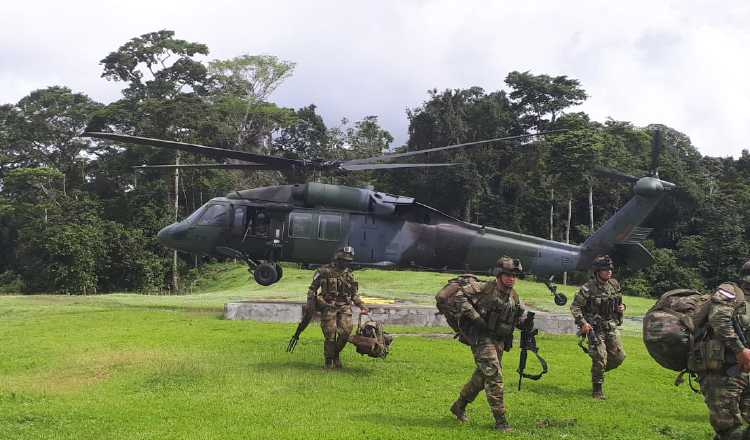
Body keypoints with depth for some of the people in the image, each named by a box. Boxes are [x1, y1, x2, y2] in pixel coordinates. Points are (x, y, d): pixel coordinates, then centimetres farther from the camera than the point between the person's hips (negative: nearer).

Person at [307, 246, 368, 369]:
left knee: (346, 331, -13)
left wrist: (362, 306, 14)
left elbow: (354, 294, 23)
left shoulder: (349, 274, 13)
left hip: (345, 307, 3)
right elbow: (312, 289, 5)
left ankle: (336, 354, 13)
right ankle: (329, 360, 11)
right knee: (330, 335, -7)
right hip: (328, 306, -3)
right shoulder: (324, 271, 0)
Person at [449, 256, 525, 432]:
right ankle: (500, 420, -8)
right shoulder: (485, 288, -14)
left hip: (499, 340, 8)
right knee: (494, 376, -12)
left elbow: (517, 318, 21)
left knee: (482, 376, 17)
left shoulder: (514, 296, 9)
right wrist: (473, 316, -23)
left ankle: (459, 406, 35)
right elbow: (460, 296, -17)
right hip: (482, 338, -8)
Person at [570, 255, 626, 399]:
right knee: (600, 359, -9)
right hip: (595, 329, -6)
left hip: (611, 328, 6)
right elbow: (575, 306, -11)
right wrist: (582, 323, -21)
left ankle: (598, 370, 30)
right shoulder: (588, 288, -15)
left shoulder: (614, 284, 4)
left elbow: (618, 301, 22)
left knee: (619, 357, 3)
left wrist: (621, 307, -1)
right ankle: (597, 391, 5)